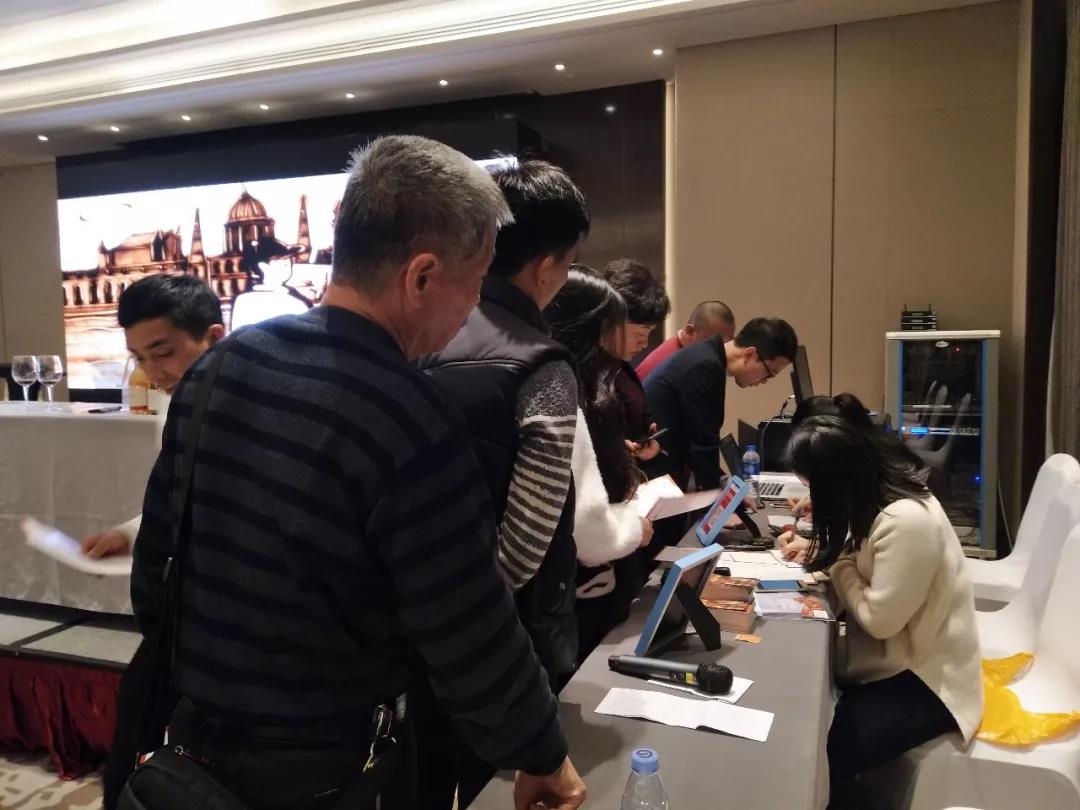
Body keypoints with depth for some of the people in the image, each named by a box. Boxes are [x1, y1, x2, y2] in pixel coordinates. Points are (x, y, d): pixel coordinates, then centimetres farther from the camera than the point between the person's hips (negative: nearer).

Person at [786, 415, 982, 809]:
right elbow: (863, 561, 13)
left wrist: (836, 561, -14)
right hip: (899, 656, 9)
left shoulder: (907, 522, -31)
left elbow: (879, 619, -25)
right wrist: (822, 551, -4)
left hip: (925, 677, -9)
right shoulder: (885, 489, -2)